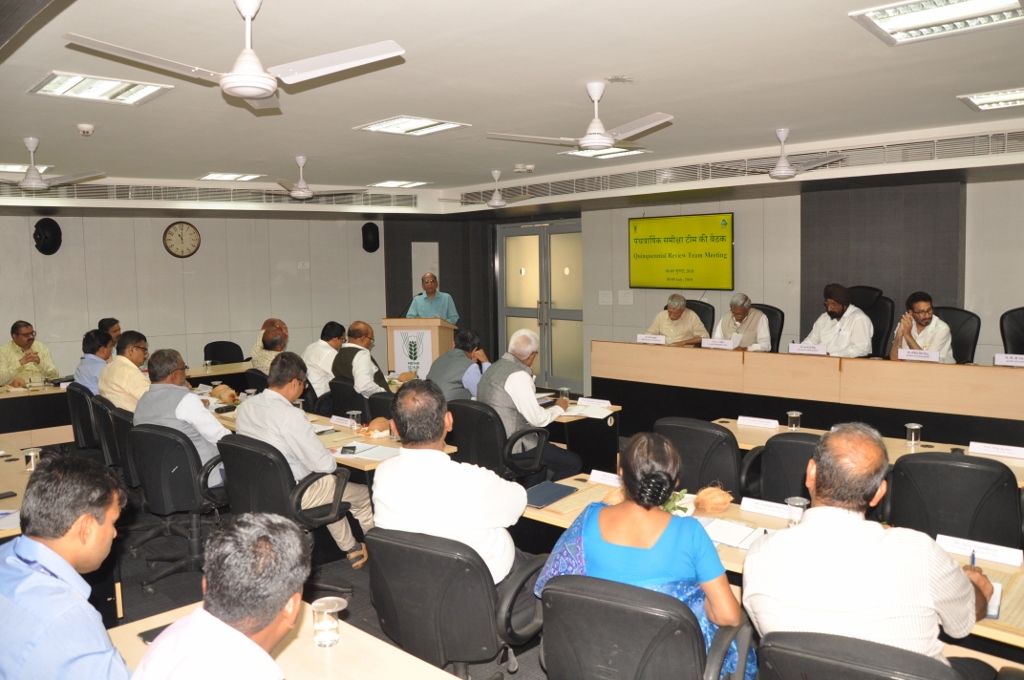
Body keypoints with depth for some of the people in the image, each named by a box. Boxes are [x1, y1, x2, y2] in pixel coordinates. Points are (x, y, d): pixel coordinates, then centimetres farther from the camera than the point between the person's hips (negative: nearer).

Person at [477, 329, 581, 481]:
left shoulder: (495, 367, 8)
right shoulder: (518, 375, -20)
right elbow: (538, 419, -19)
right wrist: (559, 407, -2)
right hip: (512, 445, -10)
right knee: (574, 463, -2)